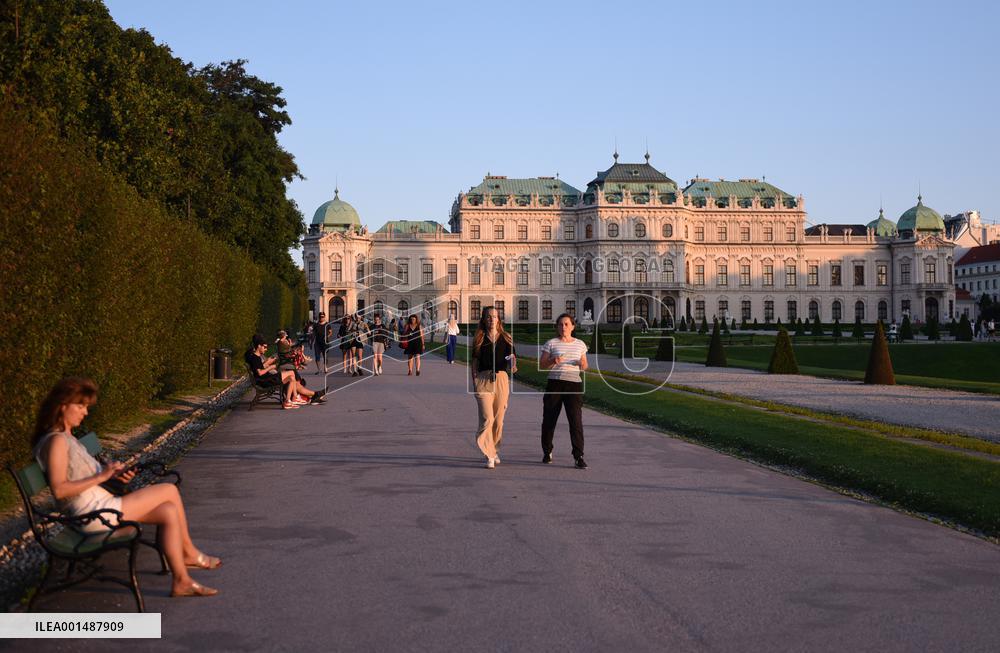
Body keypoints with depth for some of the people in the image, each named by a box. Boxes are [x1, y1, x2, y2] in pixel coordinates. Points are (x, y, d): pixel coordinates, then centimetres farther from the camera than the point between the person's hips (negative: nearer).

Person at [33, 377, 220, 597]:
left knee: (169, 512, 1)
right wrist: (101, 476, -19)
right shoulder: (56, 441, -14)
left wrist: (113, 474, 3)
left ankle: (181, 581, 4)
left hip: (101, 507, 10)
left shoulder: (66, 438, 18)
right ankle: (189, 552, 12)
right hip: (95, 515, -10)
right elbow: (59, 490, -23)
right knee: (170, 491, -7)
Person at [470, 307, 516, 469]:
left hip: (501, 378, 2)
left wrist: (513, 364, -23)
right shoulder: (479, 339, 6)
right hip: (483, 379, -2)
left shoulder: (506, 338, 10)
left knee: (498, 420, 9)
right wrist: (474, 382, -3)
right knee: (487, 419, -12)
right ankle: (489, 456, -10)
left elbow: (511, 355, 0)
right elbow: (474, 362, 6)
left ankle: (495, 451, 26)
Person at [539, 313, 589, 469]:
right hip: (555, 384, -1)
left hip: (574, 385, 1)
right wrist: (553, 361, -17)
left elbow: (584, 366, 18)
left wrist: (582, 364, -5)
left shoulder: (580, 344, 11)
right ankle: (547, 452, 23)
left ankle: (579, 456, -10)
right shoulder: (551, 344, 3)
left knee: (576, 421, -9)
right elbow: (541, 365, 2)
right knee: (549, 419, 4)